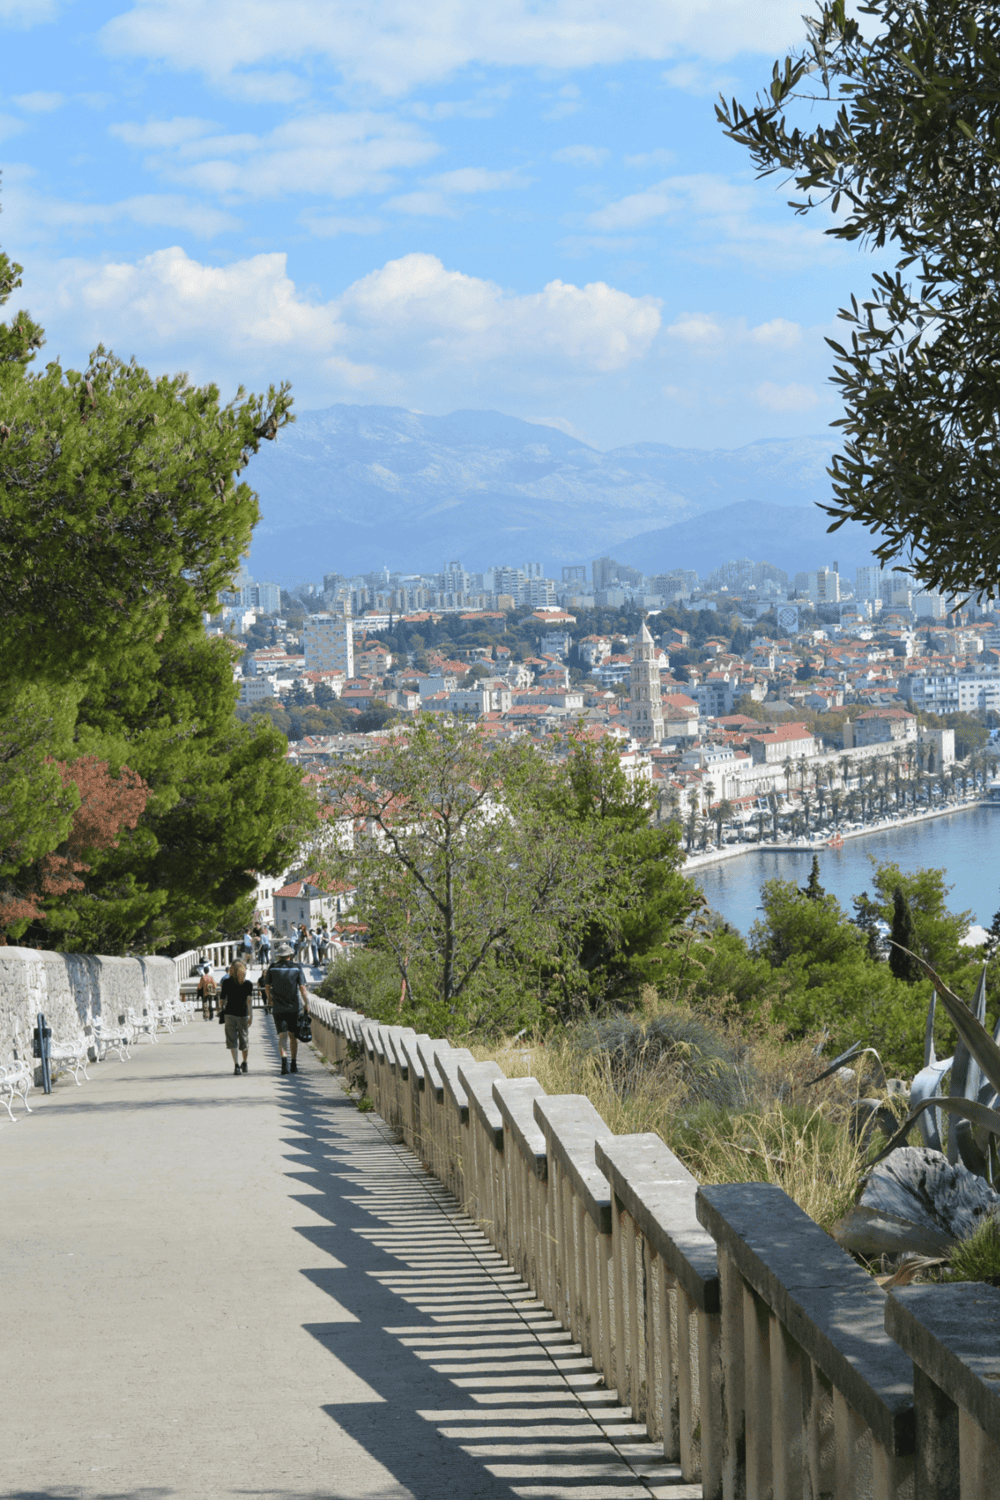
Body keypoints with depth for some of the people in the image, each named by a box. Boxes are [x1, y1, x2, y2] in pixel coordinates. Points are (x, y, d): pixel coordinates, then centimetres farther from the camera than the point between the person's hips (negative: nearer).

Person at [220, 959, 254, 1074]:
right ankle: (244, 1064, 30)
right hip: (243, 1014, 1)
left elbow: (221, 1002, 1)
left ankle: (236, 1064, -15)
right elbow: (249, 1000, -11)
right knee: (244, 1040, 15)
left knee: (232, 1040, -1)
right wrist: (251, 1016, -10)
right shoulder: (248, 984, -2)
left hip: (229, 1014, -1)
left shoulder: (226, 982, -1)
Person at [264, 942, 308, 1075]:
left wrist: (269, 999, 24)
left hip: (278, 1008, -1)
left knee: (282, 1035, -4)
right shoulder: (296, 968, -2)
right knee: (293, 1035, 12)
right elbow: (302, 988, -6)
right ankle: (293, 1064, 18)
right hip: (294, 1007, 1)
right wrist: (306, 1003, 5)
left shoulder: (273, 968, -1)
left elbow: (267, 986, 6)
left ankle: (284, 1059, -27)